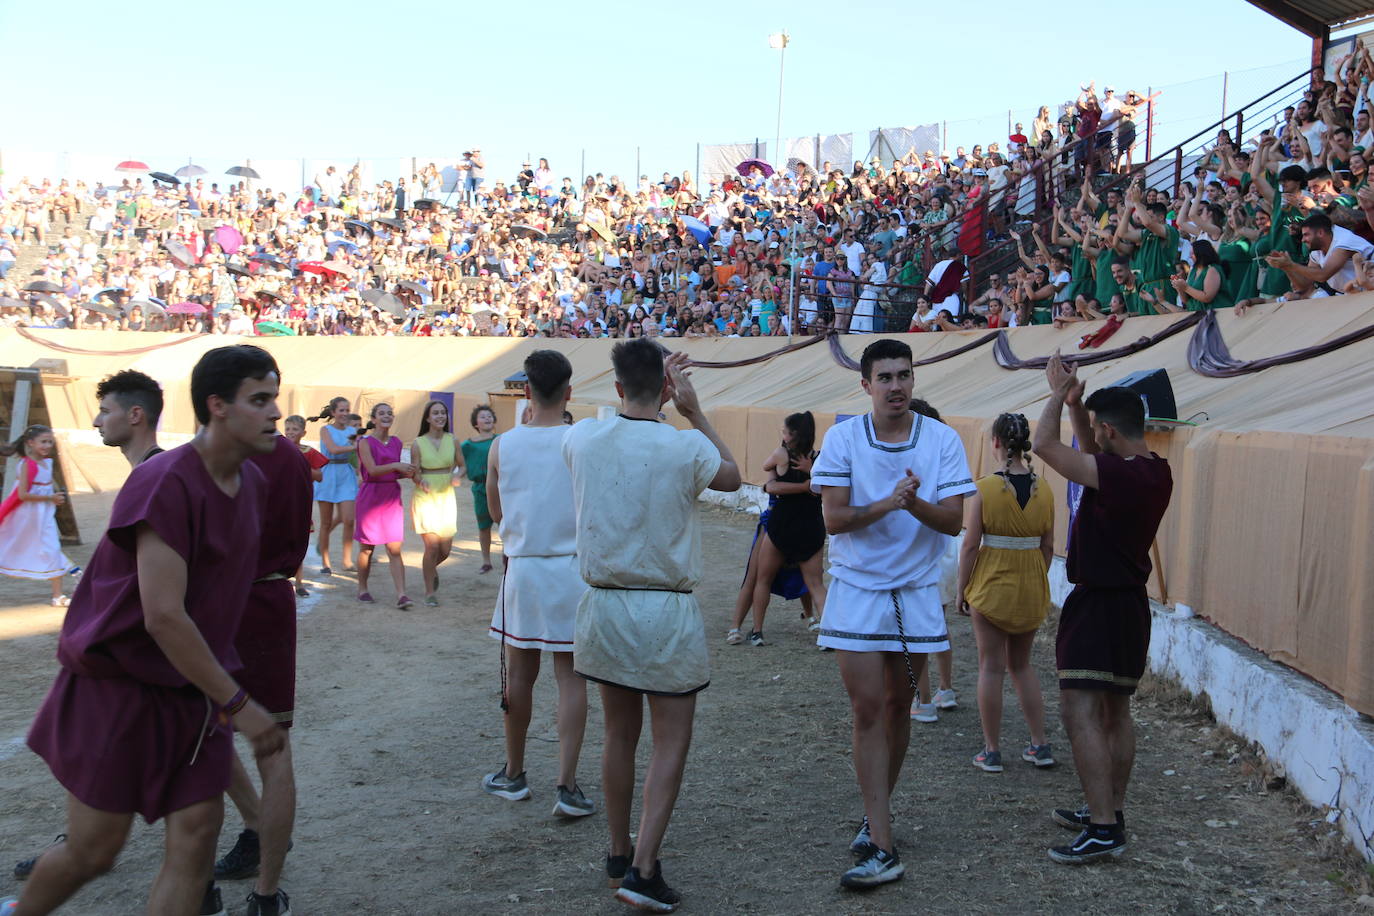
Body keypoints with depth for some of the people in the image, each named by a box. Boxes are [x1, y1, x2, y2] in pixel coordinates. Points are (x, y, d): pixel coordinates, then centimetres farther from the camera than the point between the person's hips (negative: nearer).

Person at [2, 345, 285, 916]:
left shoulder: (251, 482, 3)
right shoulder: (165, 483, -22)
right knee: (94, 850, 6)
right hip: (120, 685, -7)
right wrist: (237, 705, -22)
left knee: (195, 843, 2)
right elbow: (163, 617, -26)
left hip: (194, 691, 7)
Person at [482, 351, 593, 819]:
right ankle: (566, 785, 0)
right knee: (571, 677, 3)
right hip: (572, 569, -1)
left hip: (522, 569, 2)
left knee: (519, 674, 13)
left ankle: (513, 774, 27)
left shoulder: (503, 446, -4)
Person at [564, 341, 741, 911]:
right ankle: (643, 870, -1)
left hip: (604, 605, 4)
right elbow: (732, 476, 9)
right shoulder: (687, 447, -14)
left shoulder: (582, 440, -4)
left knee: (620, 733, 17)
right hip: (666, 612, -4)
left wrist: (648, 389, 24)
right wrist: (694, 411, 8)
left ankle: (619, 854, 29)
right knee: (671, 742, 5)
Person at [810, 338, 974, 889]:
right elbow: (833, 518, -10)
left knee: (897, 707, 12)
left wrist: (915, 503, -28)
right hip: (857, 590, -2)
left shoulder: (942, 440, -3)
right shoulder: (843, 438, -5)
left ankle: (875, 815, 31)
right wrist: (886, 504, -26)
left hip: (917, 592, 2)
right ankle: (881, 846, -6)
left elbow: (953, 520, -8)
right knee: (867, 709, -7)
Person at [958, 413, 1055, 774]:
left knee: (991, 668, 5)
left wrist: (962, 590, -2)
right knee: (1022, 665, 19)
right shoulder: (1043, 490, 0)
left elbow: (970, 545, -12)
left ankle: (992, 752, 11)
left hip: (991, 586, -4)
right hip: (1031, 588, 4)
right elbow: (1048, 547, 5)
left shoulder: (985, 489, -13)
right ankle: (1040, 745, 19)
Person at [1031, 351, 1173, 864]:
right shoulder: (1155, 472, 5)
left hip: (1099, 604, -10)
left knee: (1080, 711, -10)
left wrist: (1058, 394, -8)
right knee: (1115, 712, 17)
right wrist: (1076, 404, 9)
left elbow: (1044, 445, -22)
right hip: (1131, 603, 10)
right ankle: (1110, 812, 27)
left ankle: (1103, 829, -13)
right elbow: (1090, 453, 21)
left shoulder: (1120, 475, -23)